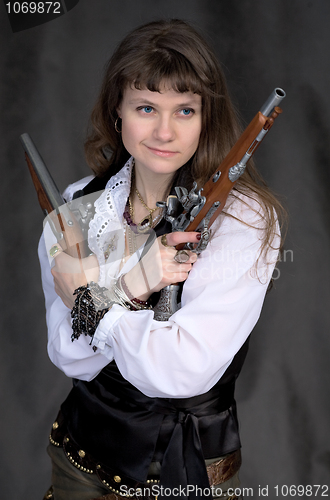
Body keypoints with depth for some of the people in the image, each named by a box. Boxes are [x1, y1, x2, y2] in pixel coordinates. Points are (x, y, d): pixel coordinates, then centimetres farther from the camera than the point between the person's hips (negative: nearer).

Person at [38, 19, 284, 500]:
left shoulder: (246, 219, -19)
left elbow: (186, 371, -26)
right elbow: (70, 357, -12)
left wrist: (92, 294, -18)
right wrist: (129, 284, -27)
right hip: (87, 448, 3)